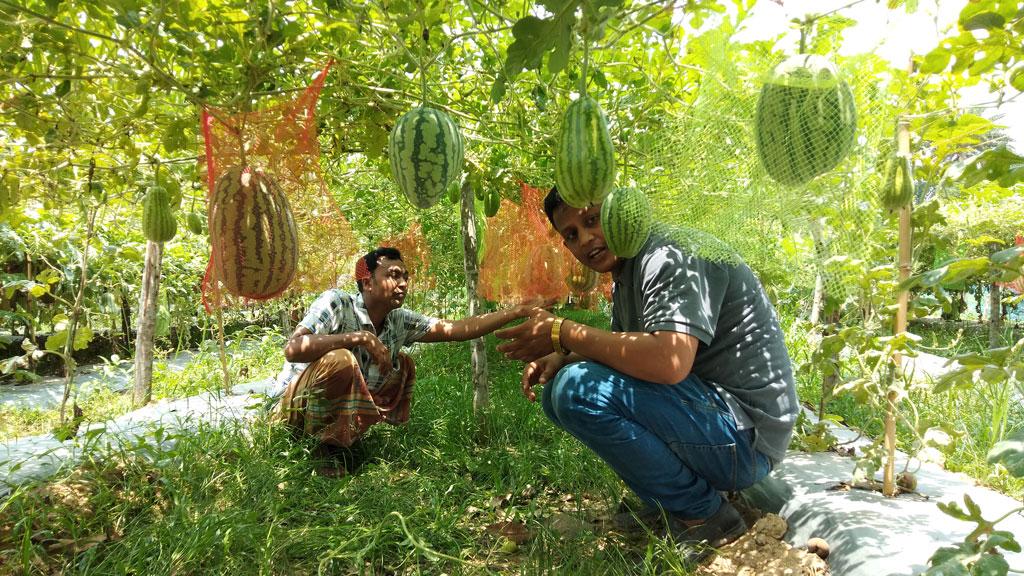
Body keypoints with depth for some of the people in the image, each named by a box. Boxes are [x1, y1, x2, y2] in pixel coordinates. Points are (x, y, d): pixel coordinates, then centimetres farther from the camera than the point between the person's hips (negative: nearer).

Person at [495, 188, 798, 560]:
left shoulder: (672, 256, -18)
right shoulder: (626, 273, 12)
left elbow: (669, 362, -34)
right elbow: (620, 348, 19)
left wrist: (561, 332, -23)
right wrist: (558, 358, -1)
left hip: (745, 436, -10)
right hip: (704, 409, 10)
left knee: (577, 388, -25)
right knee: (558, 393, 9)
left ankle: (704, 514, -8)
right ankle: (669, 505, 10)